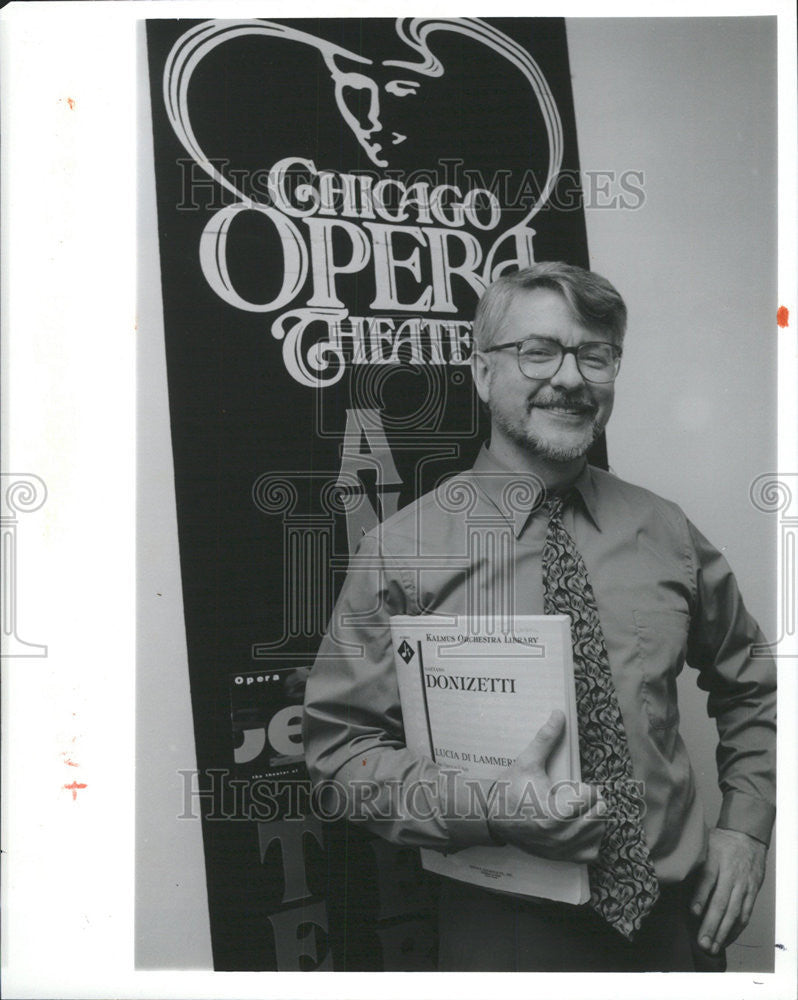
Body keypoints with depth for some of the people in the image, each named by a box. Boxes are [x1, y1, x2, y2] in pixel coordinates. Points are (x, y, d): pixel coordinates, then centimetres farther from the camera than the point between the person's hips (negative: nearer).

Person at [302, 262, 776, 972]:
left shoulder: (667, 536, 0)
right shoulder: (402, 551, -10)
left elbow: (752, 689, 15)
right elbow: (339, 742, -9)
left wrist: (745, 827, 3)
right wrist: (484, 808, -22)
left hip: (675, 920, 4)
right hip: (507, 935, -3)